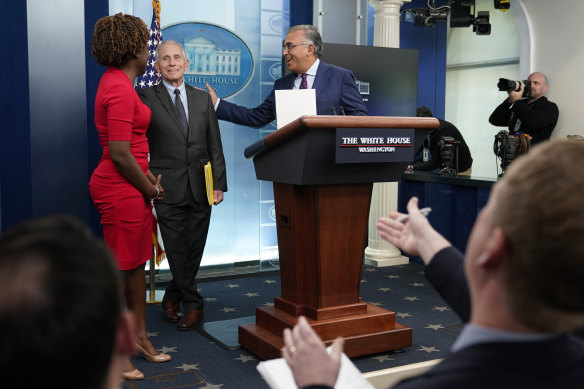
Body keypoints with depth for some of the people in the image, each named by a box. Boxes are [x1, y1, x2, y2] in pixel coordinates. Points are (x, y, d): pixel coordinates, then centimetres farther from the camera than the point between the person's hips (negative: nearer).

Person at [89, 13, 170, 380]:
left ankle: (140, 336, 31)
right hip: (121, 189, -10)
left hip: (129, 186, 10)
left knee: (137, 262, 17)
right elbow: (120, 154, -22)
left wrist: (148, 177, 12)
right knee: (119, 270, 0)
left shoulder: (116, 82, 13)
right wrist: (150, 189, -10)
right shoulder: (120, 89, -19)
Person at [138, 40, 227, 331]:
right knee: (177, 250, 2)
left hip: (200, 187, 3)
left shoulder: (202, 98, 11)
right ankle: (192, 303, 20)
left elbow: (215, 145, 10)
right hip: (167, 187, -3)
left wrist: (219, 183, 2)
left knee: (194, 249, 10)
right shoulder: (146, 97, 0)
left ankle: (172, 297, 29)